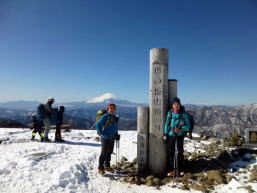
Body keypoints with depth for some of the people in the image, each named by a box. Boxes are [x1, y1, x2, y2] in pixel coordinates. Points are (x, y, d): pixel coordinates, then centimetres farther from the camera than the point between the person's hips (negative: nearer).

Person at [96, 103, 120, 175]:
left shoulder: (115, 118, 9)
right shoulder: (105, 117, -12)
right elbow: (98, 125, -15)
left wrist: (116, 134, 11)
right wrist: (102, 134, -19)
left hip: (112, 138, 7)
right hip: (105, 138, -6)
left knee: (109, 152, 15)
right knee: (104, 153, -2)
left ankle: (107, 166, 31)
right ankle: (100, 168, 10)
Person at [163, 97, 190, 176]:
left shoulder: (183, 114, -7)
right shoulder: (170, 113, 1)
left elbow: (187, 125, -4)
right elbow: (167, 123, 6)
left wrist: (181, 129, -21)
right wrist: (165, 134, 2)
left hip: (180, 135, -2)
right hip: (171, 135, 2)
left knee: (180, 151, 11)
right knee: (171, 152, 4)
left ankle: (179, 169, 29)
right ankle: (172, 169, 18)